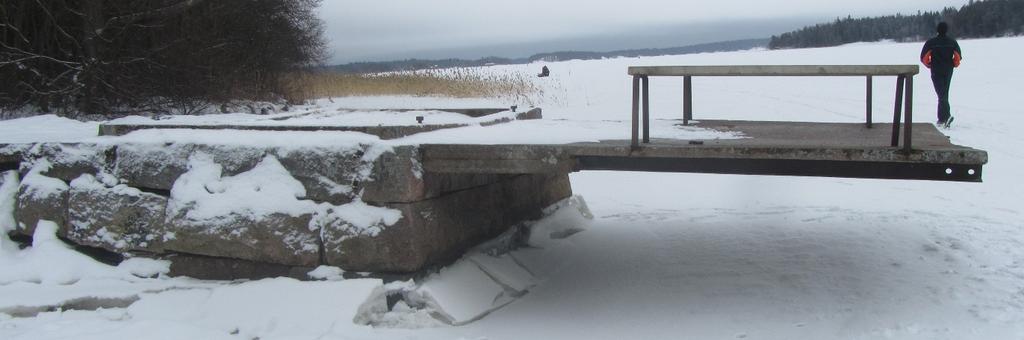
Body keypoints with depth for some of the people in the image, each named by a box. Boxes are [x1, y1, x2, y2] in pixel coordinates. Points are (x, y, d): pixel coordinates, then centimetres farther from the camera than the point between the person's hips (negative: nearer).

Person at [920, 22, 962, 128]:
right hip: (948, 71, 4)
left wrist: (929, 65, 10)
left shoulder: (931, 42, -7)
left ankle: (947, 115, -28)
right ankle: (942, 118, 19)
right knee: (944, 93, 15)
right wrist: (953, 65, 15)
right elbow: (958, 57, -2)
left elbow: (923, 57, -8)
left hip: (936, 71, -3)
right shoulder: (952, 42, 1)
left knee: (941, 94, -8)